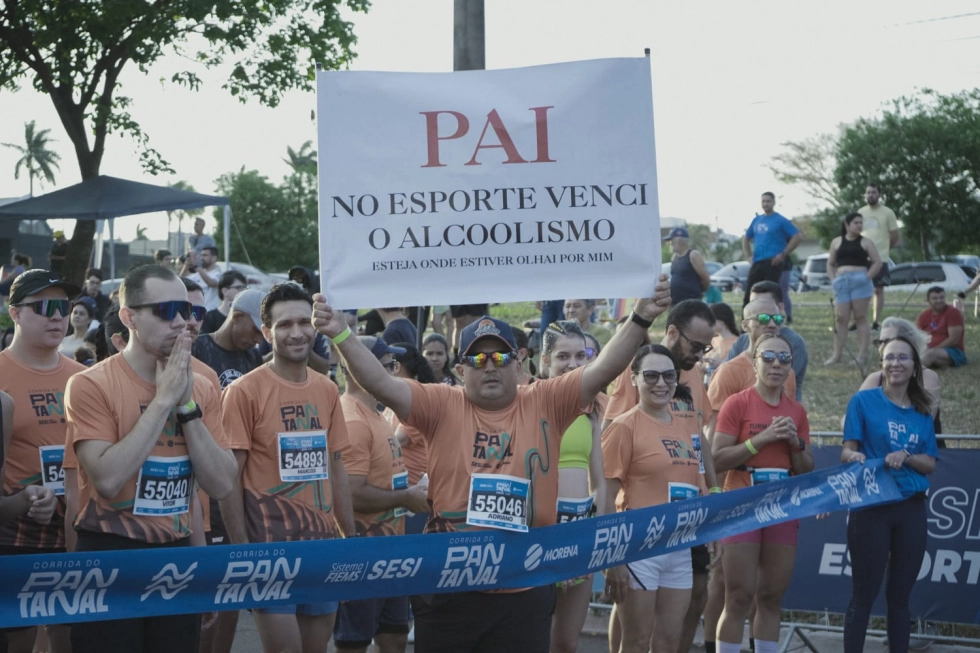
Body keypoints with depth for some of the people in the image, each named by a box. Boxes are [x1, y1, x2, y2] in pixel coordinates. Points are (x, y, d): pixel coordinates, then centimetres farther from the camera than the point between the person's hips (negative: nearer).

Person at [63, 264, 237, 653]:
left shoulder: (201, 389, 6)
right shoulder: (92, 385, -10)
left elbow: (222, 485, -2)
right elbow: (107, 480, -22)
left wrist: (186, 405, -11)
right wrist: (163, 400, -18)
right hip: (109, 554, -5)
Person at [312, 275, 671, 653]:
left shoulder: (546, 404, 3)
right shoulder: (442, 406, -1)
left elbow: (603, 370, -4)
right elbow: (382, 384, -11)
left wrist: (640, 319, -16)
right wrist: (342, 335, -24)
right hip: (450, 587, -1)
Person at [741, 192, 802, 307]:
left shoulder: (780, 221, -2)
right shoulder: (756, 220, 15)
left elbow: (798, 237, -7)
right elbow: (746, 239, 27)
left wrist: (783, 254, -12)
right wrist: (748, 256, 11)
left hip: (773, 262, -6)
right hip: (757, 262, 6)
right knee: (749, 293, 1)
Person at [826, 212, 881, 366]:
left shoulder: (866, 242, 6)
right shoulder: (836, 242, 14)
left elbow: (877, 263, 2)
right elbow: (830, 264, 19)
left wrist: (867, 277, -10)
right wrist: (833, 280, 4)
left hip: (860, 282, -2)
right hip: (841, 282, 2)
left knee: (861, 318, 0)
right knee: (841, 319, 0)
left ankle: (862, 354, 0)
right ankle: (837, 354, 1)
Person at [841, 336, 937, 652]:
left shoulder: (922, 412, 10)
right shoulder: (863, 401, -2)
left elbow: (930, 464, 6)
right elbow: (847, 451, -5)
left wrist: (905, 456, -14)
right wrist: (854, 456, -28)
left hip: (912, 509, 4)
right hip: (871, 507, -4)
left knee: (900, 595, 9)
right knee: (864, 594, -3)